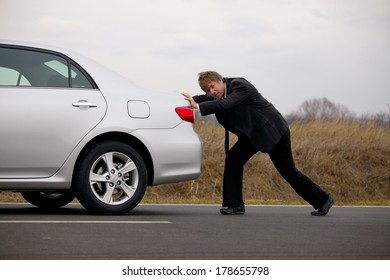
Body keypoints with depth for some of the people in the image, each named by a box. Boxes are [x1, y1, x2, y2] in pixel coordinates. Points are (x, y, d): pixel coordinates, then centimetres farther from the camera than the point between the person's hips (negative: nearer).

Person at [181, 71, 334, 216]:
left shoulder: (240, 85, -25)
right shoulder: (221, 93, 0)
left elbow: (226, 103, -39)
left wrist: (198, 107, -46)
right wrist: (190, 100, -22)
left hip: (273, 130, -8)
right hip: (252, 133, 8)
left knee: (289, 172, -3)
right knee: (233, 158, -7)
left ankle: (322, 200, 10)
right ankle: (234, 205, -3)